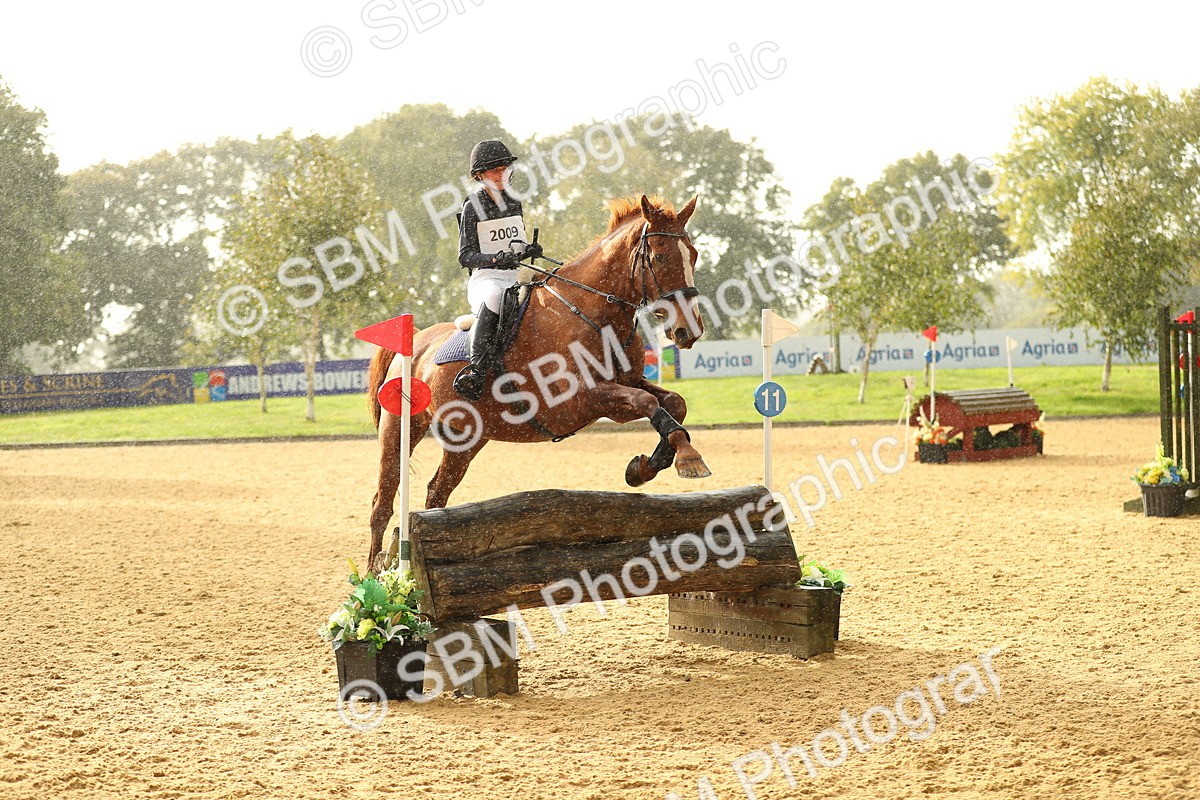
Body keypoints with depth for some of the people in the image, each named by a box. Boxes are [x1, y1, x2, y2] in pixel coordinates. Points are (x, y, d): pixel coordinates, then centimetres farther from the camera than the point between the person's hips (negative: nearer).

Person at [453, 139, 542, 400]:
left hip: (516, 276, 7)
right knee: (494, 298, -41)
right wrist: (495, 259, -23)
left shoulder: (514, 203, 18)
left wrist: (529, 250, 3)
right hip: (484, 278, -7)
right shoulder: (473, 207, 0)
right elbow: (465, 256, -5)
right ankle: (476, 369, -46)